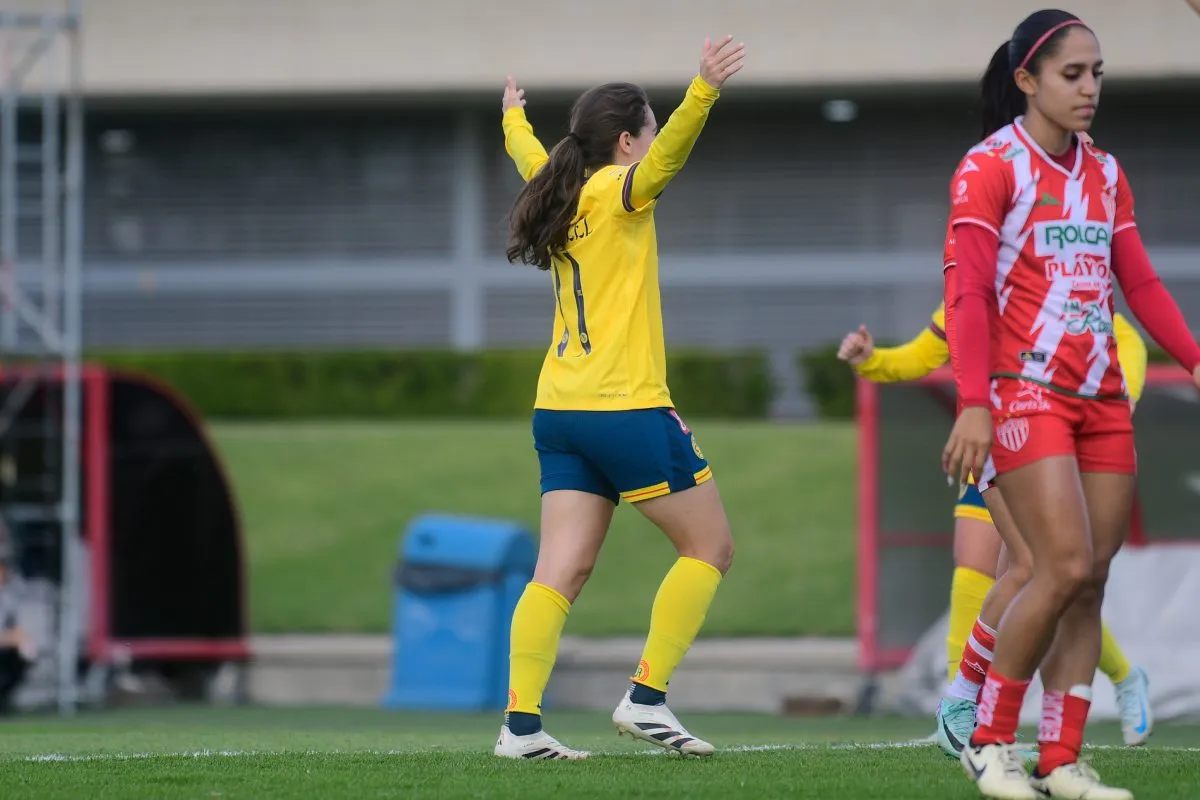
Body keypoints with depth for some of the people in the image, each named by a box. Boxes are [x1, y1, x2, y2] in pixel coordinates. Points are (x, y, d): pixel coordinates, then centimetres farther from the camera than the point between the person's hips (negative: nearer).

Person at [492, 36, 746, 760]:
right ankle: (647, 698, -2)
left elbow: (527, 156, 37)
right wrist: (704, 92, -47)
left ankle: (521, 723, -9)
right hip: (627, 407, -8)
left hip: (561, 413, 8)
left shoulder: (561, 192, 13)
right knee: (710, 546, 4)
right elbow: (668, 156, -31)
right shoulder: (619, 191, -8)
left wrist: (515, 116, 58)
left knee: (562, 570, 2)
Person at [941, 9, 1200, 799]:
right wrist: (973, 403, -19)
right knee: (1067, 568, -16)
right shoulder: (991, 167, -6)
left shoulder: (1105, 173, 13)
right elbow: (967, 291, -11)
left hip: (1102, 397, 6)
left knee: (1091, 581, 1)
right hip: (1025, 392, -6)